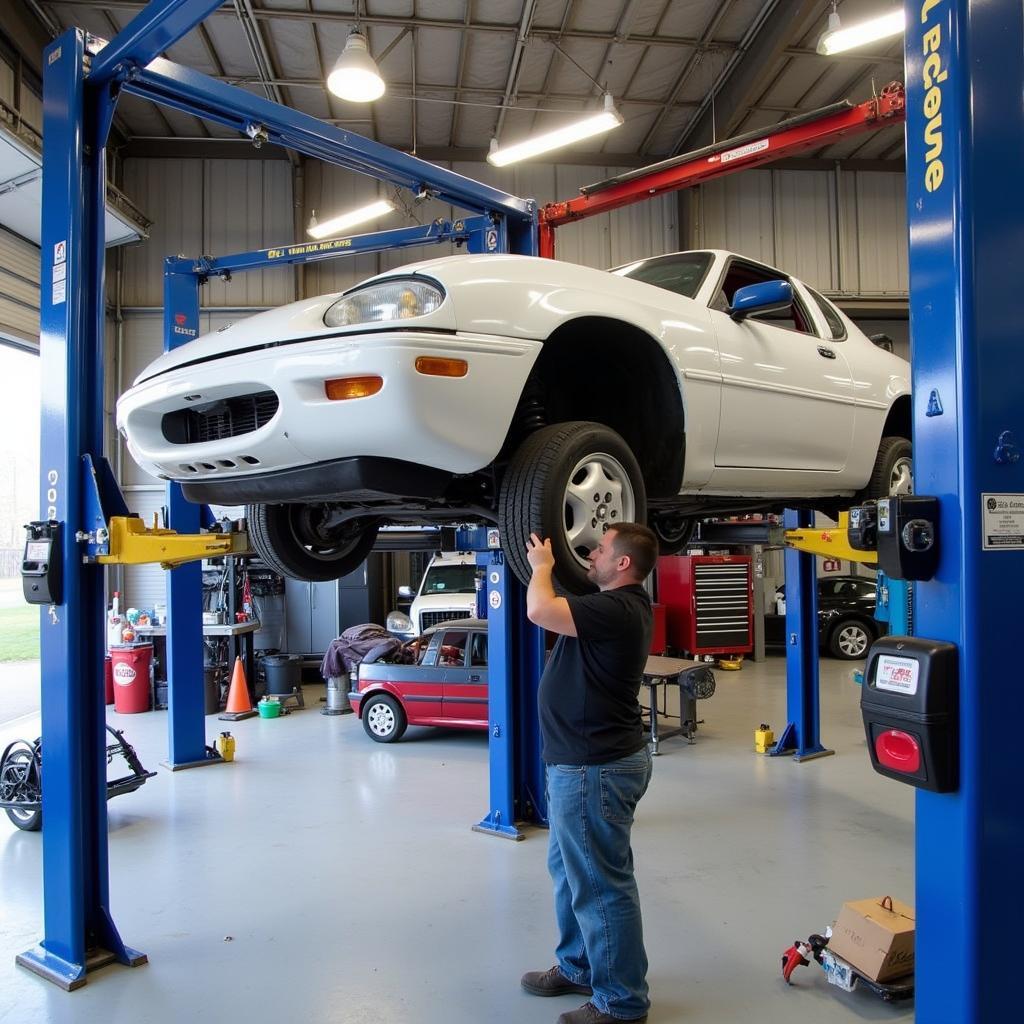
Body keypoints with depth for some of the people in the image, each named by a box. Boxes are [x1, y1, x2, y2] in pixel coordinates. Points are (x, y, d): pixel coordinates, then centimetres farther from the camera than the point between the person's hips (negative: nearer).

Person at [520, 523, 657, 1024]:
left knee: (601, 883, 3)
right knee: (570, 869, 23)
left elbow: (540, 610, -32)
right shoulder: (618, 604, 8)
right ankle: (579, 966, 39)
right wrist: (547, 567, 10)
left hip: (596, 767, -11)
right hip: (587, 760, 11)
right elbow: (556, 608, 24)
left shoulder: (618, 609, -24)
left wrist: (542, 564, -13)